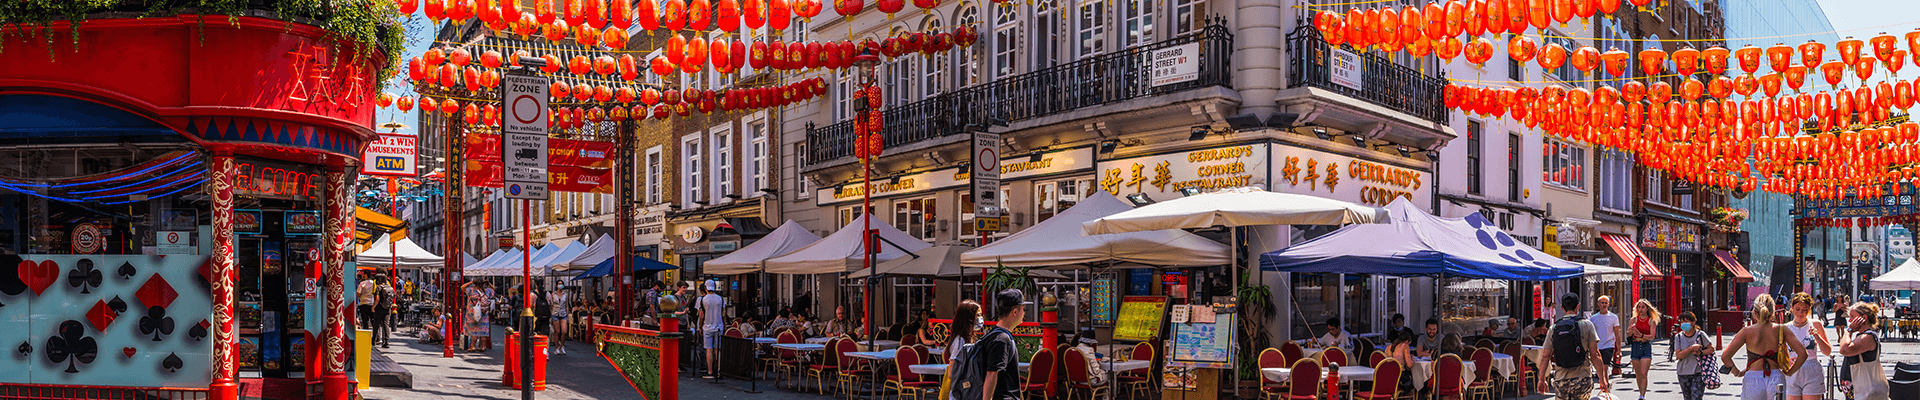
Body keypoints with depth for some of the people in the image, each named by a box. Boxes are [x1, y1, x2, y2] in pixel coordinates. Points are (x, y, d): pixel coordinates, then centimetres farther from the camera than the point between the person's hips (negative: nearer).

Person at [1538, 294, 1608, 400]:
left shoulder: (1554, 328, 6)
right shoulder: (1586, 325, -1)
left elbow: (1545, 356, 7)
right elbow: (1594, 354, -4)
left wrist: (1542, 379, 17)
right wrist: (1602, 379, 2)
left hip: (1560, 380, 2)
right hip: (1581, 379, -2)